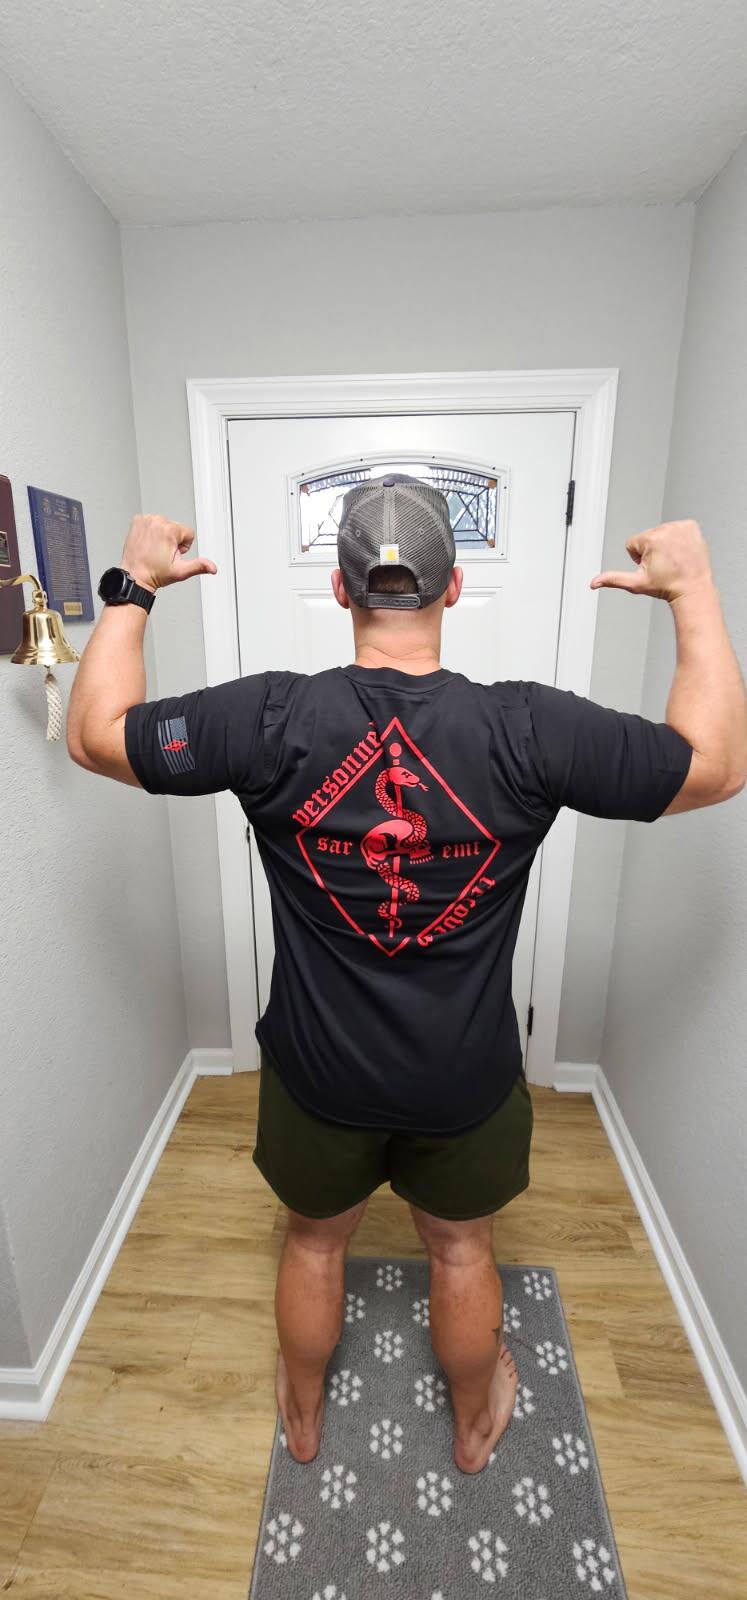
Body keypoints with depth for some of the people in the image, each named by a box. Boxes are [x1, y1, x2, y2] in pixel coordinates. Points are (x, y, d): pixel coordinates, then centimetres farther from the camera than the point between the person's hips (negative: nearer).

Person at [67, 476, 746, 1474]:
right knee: (462, 1249, 29)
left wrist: (133, 587, 3)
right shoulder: (528, 728, -22)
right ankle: (474, 1424, 59)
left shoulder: (272, 719, -21)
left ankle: (303, 1415, 59)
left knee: (315, 1241, 30)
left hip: (317, 1069, 1)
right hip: (467, 1079, 0)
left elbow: (94, 733, -7)